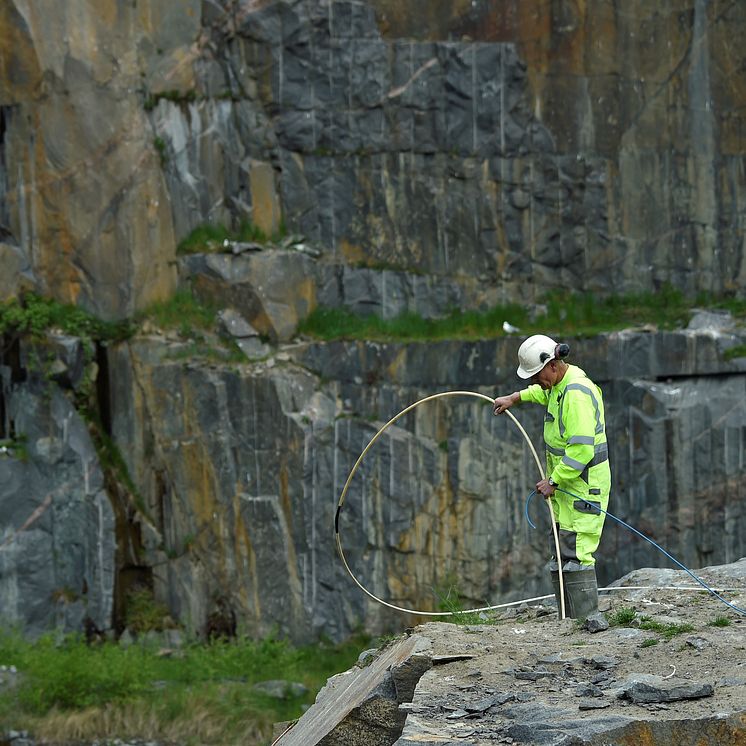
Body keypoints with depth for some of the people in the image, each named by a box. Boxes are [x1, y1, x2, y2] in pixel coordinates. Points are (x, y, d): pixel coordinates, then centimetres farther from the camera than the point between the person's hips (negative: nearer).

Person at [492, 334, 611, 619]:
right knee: (561, 556, 12)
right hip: (566, 487, 11)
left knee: (576, 556, -14)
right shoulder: (559, 384, 9)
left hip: (583, 486, -11)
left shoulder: (577, 394, -23)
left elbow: (581, 450, -28)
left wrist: (553, 481, -22)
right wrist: (515, 398, 38)